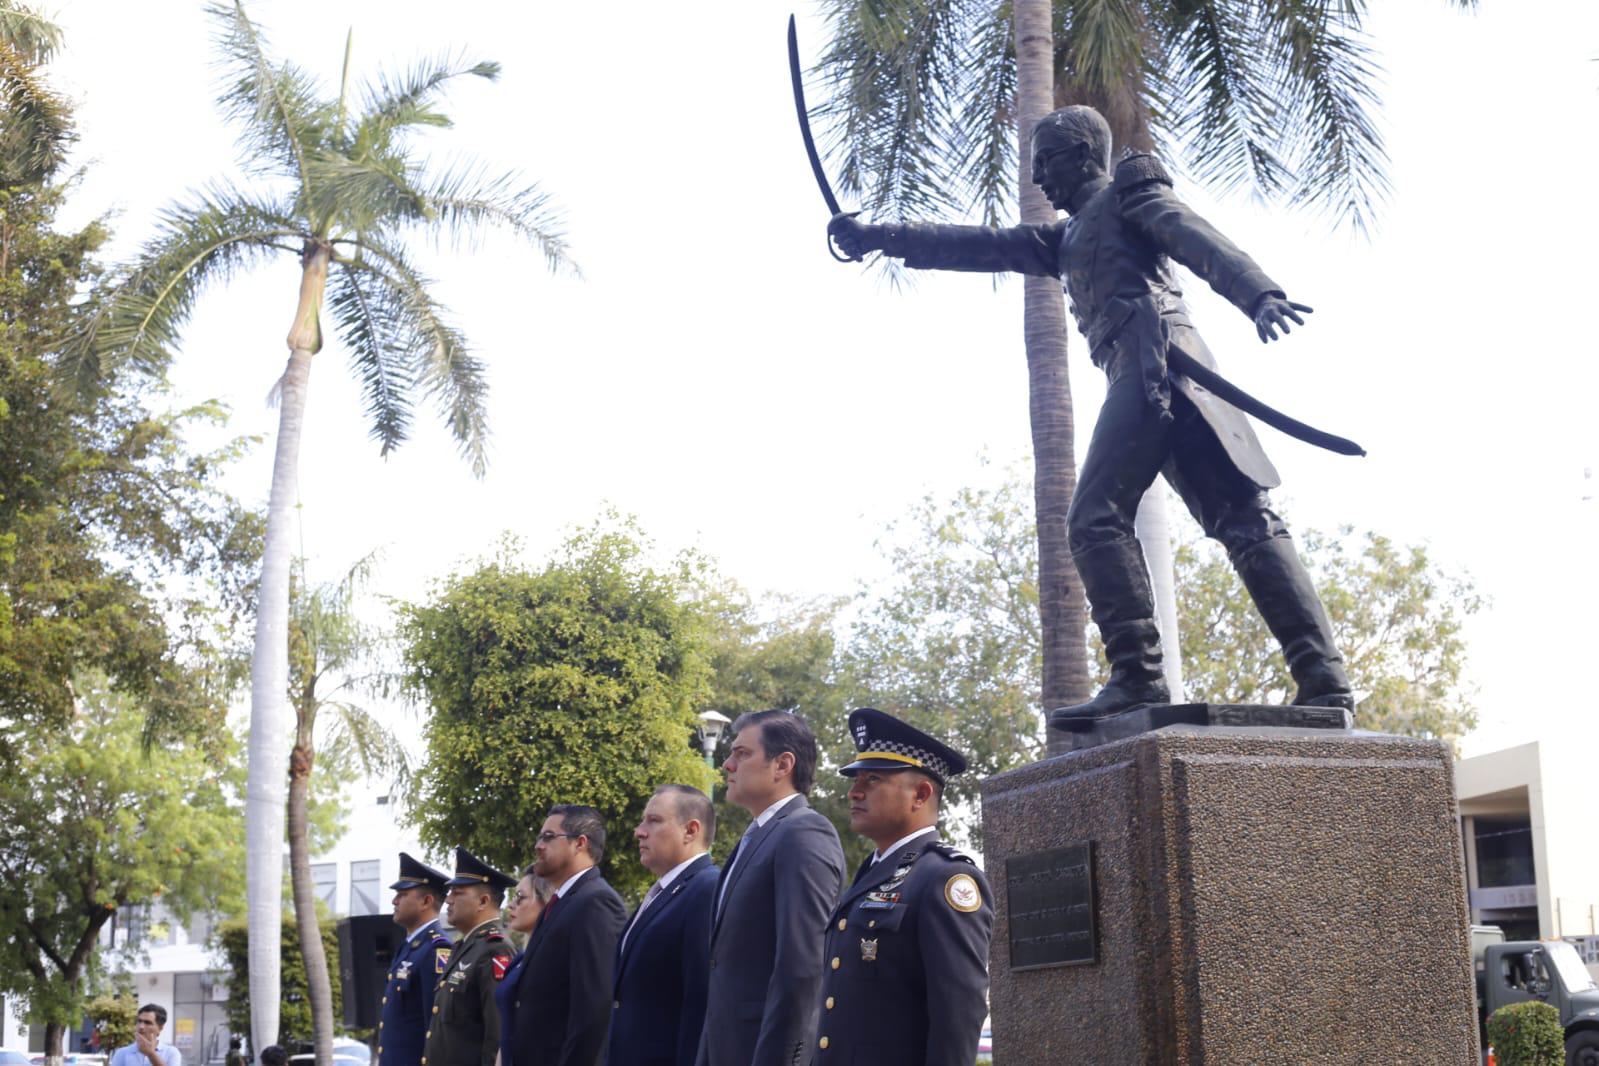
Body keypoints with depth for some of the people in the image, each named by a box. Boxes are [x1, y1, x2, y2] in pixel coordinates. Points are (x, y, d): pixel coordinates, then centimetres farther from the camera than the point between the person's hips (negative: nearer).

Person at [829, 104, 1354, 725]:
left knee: (1096, 517, -14)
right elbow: (979, 246, 34)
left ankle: (1138, 676, -22)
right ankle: (1324, 681, -12)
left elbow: (1199, 240, -5)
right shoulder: (1067, 238, 35)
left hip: (1153, 358, -8)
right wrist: (877, 239, 31)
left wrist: (1258, 294, -23)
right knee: (1244, 518, -4)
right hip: (1140, 372, 8)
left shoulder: (1129, 190, 12)